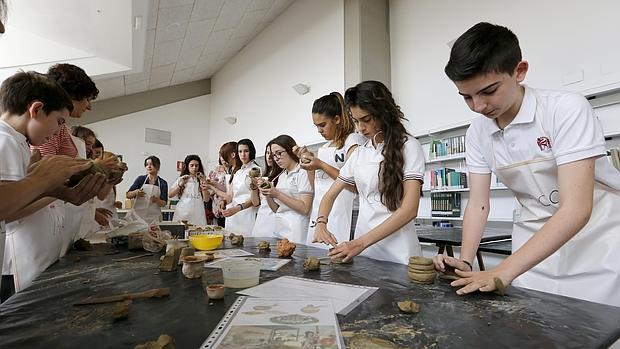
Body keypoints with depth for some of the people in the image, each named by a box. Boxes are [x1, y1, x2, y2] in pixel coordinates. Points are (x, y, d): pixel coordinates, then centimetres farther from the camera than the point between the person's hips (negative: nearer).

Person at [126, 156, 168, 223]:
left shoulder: (163, 183, 2)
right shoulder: (141, 179, 2)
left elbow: (163, 203, 1)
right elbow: (128, 195, 2)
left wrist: (157, 200, -19)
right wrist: (136, 192, -17)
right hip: (138, 215, 0)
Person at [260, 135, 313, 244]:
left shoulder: (303, 173, -8)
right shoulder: (281, 176, 14)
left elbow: (305, 208, -17)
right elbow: (276, 209, 14)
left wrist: (277, 194, -17)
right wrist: (267, 194, -3)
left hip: (296, 231, -6)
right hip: (279, 228, 7)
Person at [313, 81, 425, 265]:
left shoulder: (408, 146, -8)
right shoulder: (359, 153, 7)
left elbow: (409, 209, -16)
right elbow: (330, 195, 11)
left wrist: (361, 243, -22)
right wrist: (321, 223, -10)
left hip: (397, 253, -4)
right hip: (362, 251, 5)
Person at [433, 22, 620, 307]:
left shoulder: (567, 109, -21)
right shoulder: (477, 133, -6)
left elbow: (576, 209, -28)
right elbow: (478, 203, -5)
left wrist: (503, 272, -35)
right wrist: (465, 262, -19)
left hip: (597, 251, -3)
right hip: (532, 253, 4)